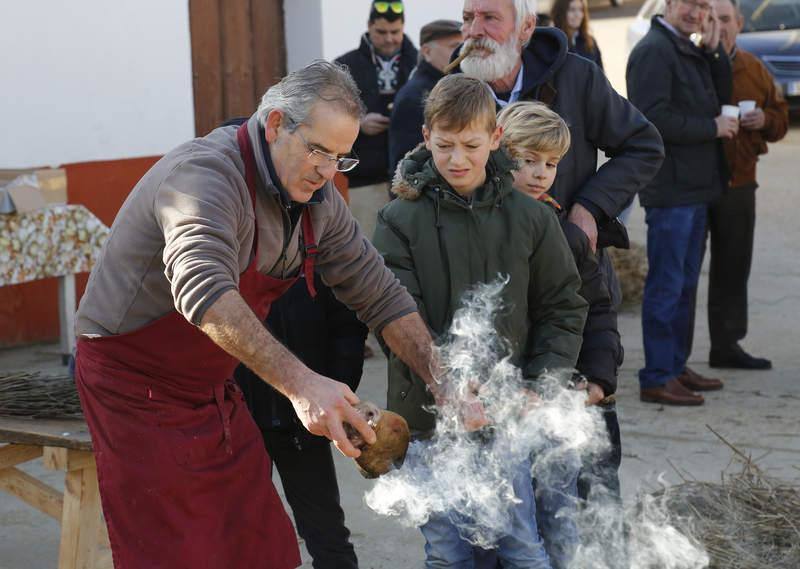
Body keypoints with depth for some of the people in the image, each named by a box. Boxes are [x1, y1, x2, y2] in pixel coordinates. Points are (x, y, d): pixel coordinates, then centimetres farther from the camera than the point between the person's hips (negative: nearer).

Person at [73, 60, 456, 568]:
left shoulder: (317, 201, 1)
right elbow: (202, 289, -43)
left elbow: (380, 295, 8)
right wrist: (300, 383, -52)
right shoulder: (206, 174, -26)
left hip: (214, 388, 8)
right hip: (138, 388, -7)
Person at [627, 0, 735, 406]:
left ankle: (676, 367, 25)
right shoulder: (653, 50, -14)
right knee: (666, 285, -6)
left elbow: (720, 97, 14)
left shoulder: (691, 51, 16)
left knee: (685, 282, 16)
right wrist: (712, 128, -14)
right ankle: (656, 379, 0)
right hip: (670, 189, -10)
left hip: (695, 187, 10)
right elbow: (654, 118, -22)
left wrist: (714, 49, 3)